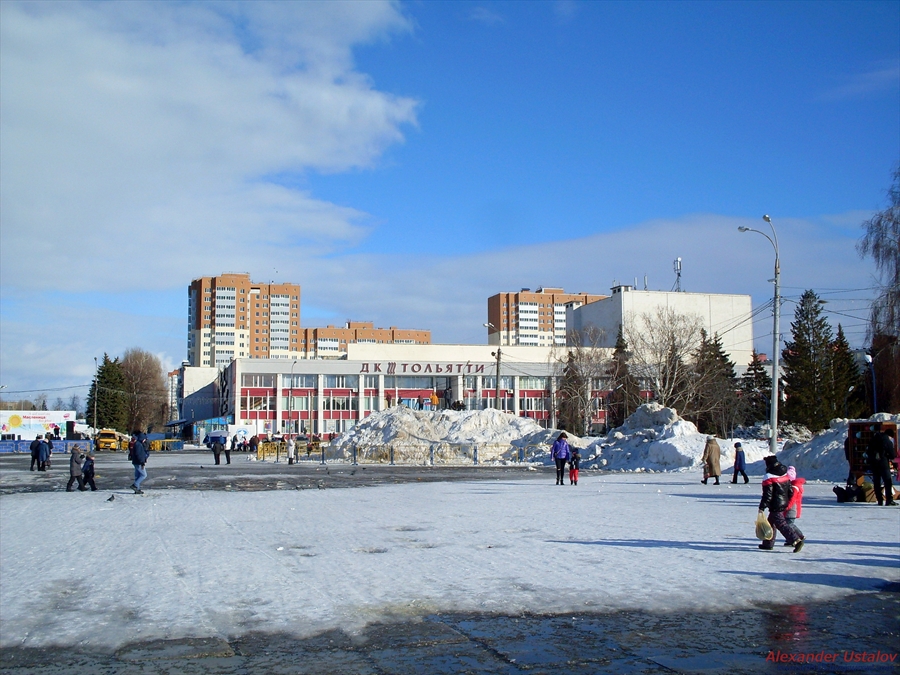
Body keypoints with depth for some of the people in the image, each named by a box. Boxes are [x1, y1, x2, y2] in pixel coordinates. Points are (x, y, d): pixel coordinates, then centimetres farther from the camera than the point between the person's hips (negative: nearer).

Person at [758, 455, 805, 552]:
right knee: (771, 522, 18)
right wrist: (788, 503, 24)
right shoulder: (785, 474, 8)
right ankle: (768, 544, 25)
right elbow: (790, 491, 13)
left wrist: (762, 508, -15)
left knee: (781, 524, -8)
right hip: (784, 504, 9)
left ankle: (796, 541, -19)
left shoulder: (769, 477, -17)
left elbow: (767, 495, -19)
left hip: (775, 506, -9)